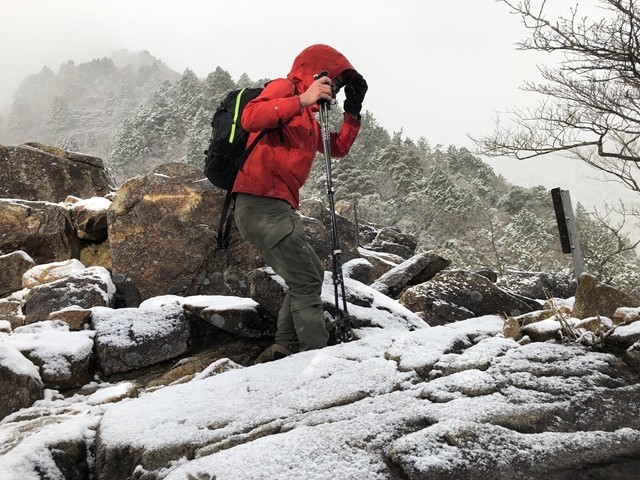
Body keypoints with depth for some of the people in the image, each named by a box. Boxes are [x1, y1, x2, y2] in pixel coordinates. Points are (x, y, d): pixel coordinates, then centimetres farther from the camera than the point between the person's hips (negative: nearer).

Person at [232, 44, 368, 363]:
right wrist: (301, 101, -24)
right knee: (306, 282, -8)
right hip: (262, 203, -10)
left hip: (277, 208, 10)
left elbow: (338, 148, 27)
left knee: (311, 274, 15)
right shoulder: (284, 88, -1)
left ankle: (283, 351, 15)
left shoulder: (308, 117, 25)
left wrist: (353, 111, 17)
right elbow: (250, 118, -20)